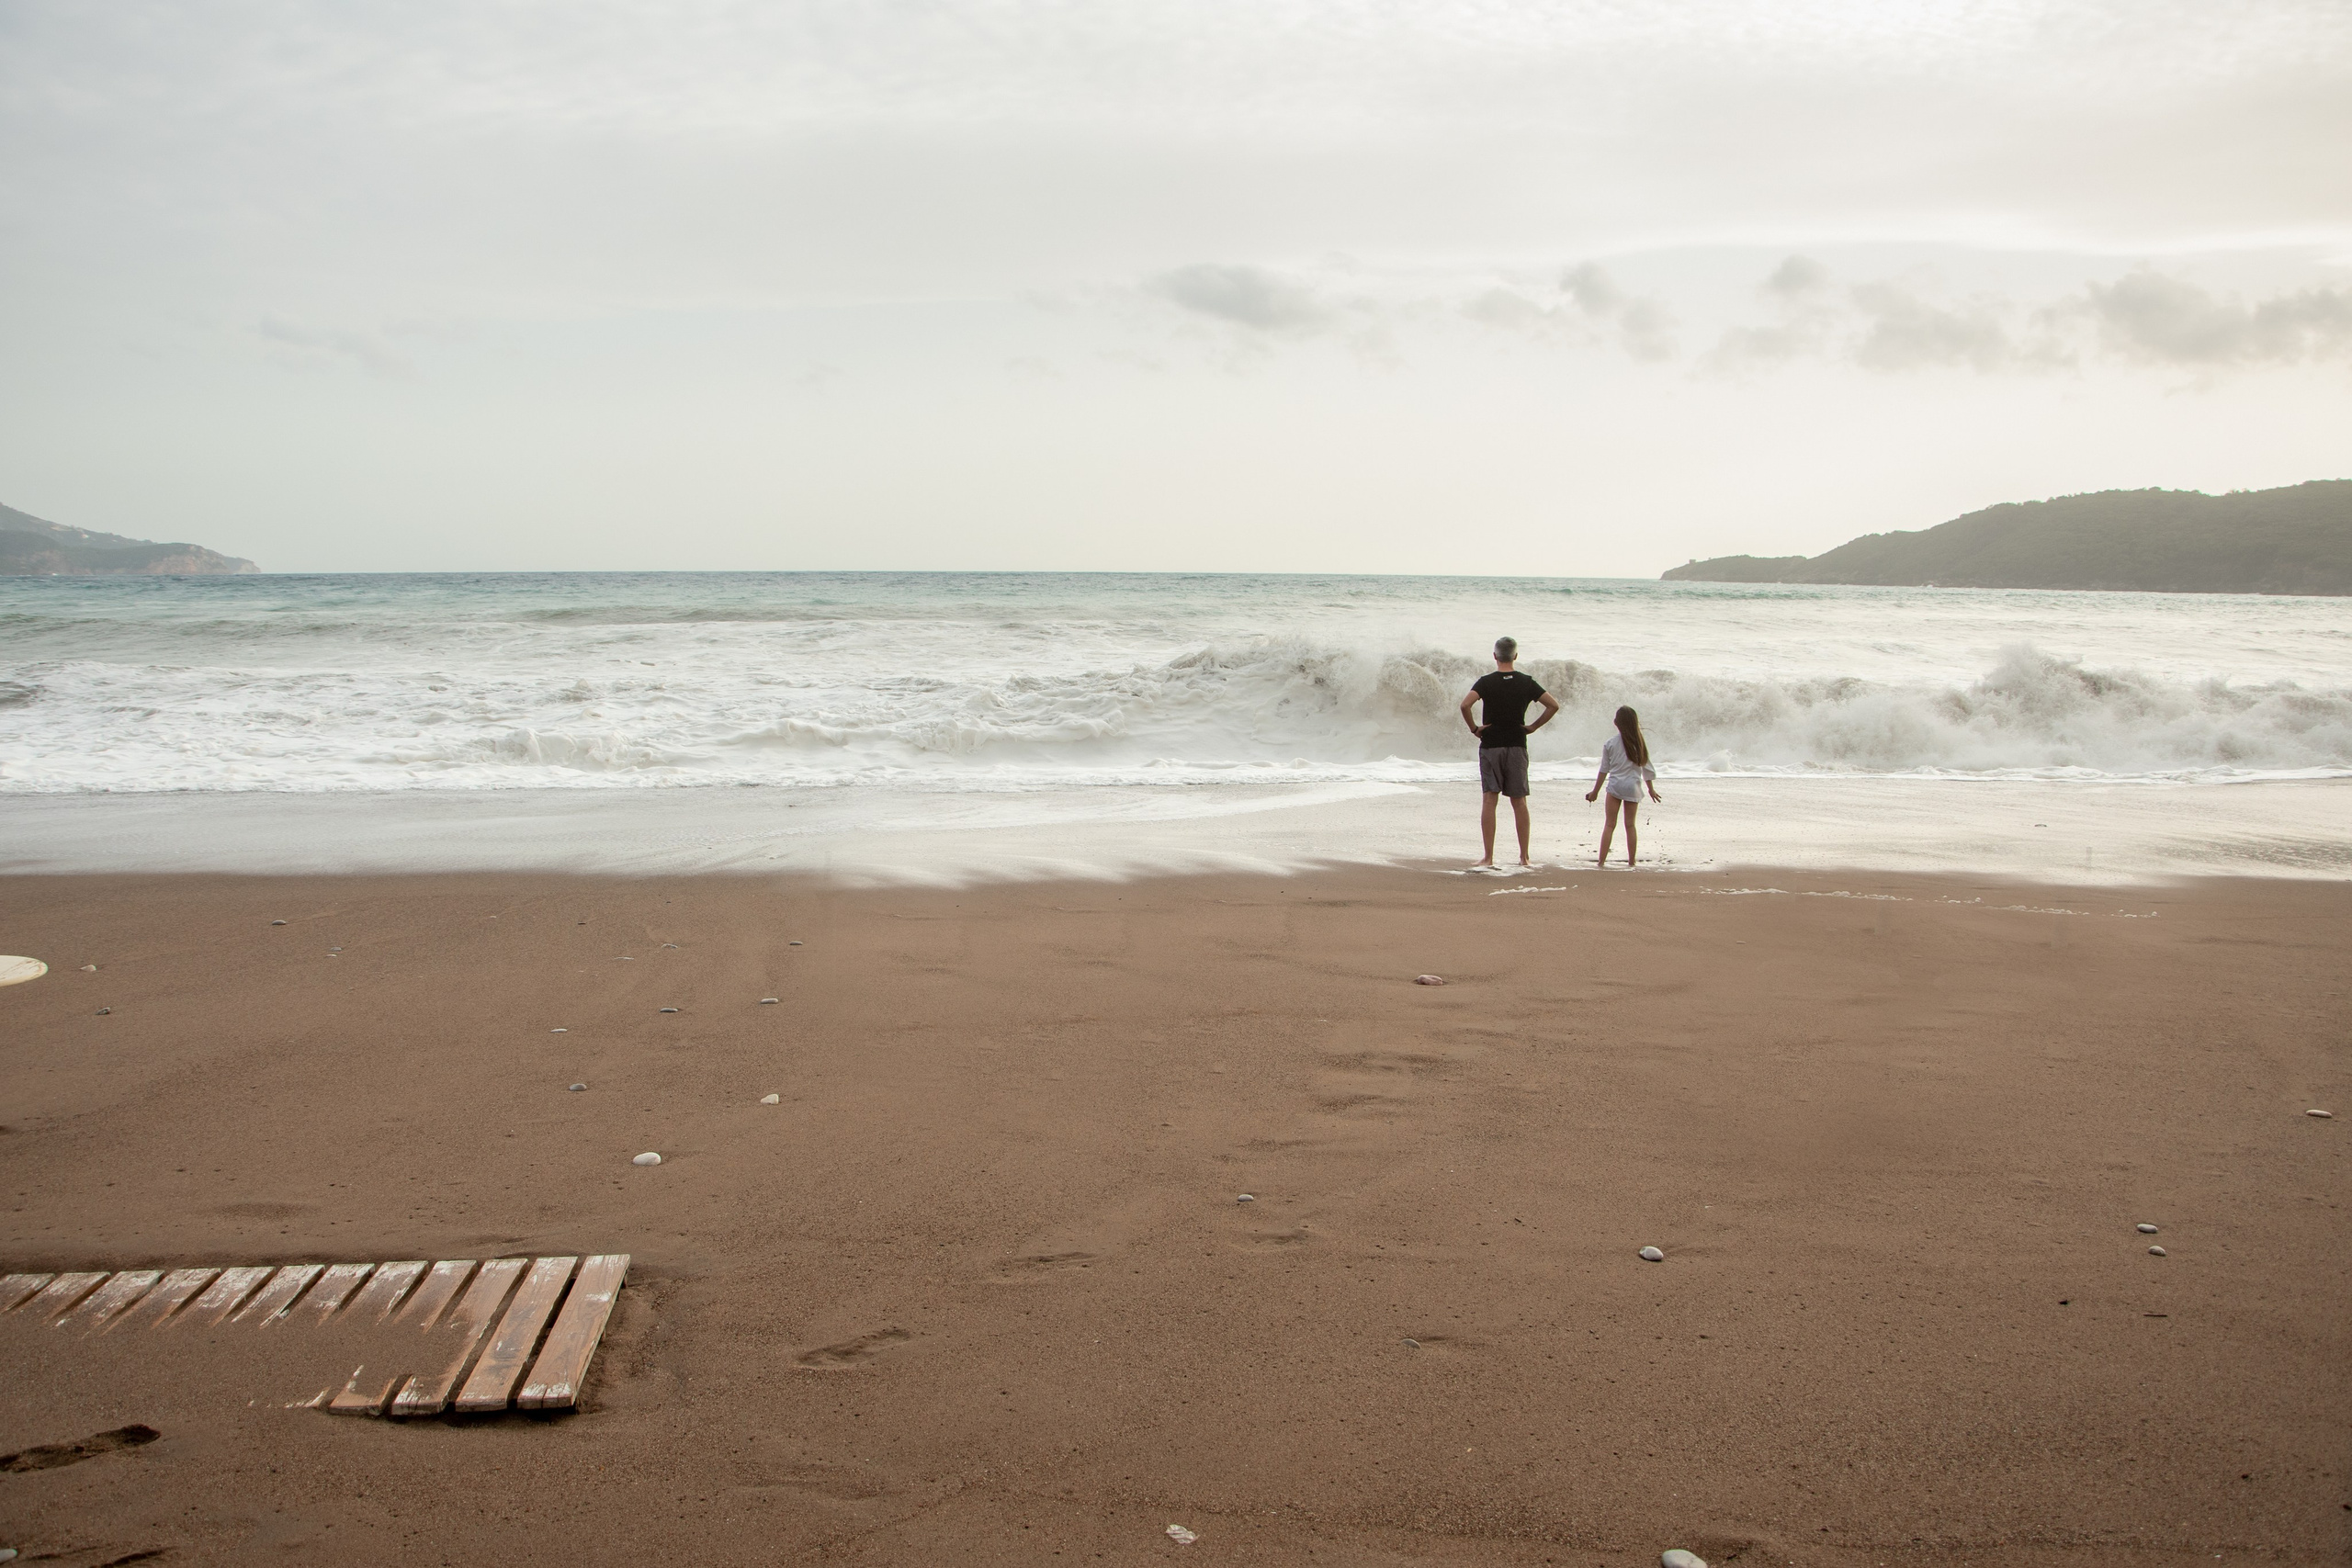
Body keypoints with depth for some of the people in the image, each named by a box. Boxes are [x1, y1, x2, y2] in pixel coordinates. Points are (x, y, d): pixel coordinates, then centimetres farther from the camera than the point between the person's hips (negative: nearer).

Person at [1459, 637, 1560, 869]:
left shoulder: (1486, 682, -5)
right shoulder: (1526, 682, 2)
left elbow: (1465, 704, -21)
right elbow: (1554, 705, -3)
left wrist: (1474, 728, -8)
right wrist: (1534, 727, 4)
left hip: (1490, 746, -2)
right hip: (1517, 747, 2)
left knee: (1490, 800, -2)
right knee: (1519, 802, 8)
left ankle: (1488, 858, -7)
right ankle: (1524, 857, 10)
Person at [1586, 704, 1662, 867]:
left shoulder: (1610, 743, -2)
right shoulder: (1640, 744, 0)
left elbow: (1604, 770, 2)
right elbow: (1646, 768, 7)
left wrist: (1595, 791, 10)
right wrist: (1651, 789, 18)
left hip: (1615, 786, -1)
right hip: (1633, 787, 1)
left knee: (1609, 824, 1)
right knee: (1630, 825, 8)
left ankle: (1601, 861, -5)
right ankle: (1631, 861, 9)